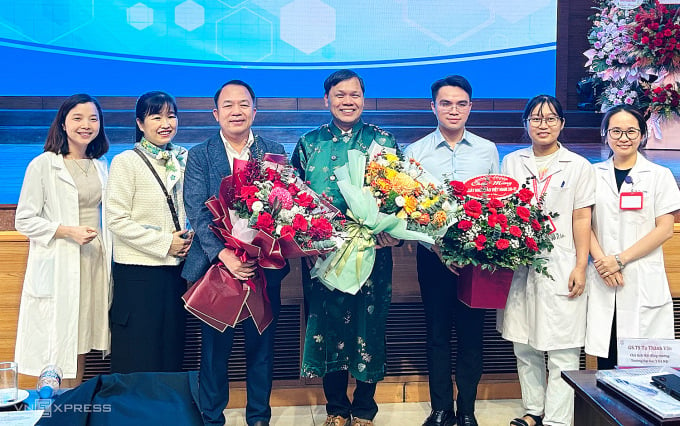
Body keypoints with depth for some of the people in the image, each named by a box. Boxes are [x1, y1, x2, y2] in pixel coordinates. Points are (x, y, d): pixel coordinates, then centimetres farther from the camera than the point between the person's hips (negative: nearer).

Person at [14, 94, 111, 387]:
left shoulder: (101, 165, 13)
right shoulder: (43, 165, -5)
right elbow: (24, 221, -7)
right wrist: (69, 231, -17)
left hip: (94, 263, 5)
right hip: (57, 266, -5)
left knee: (80, 344, 10)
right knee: (56, 345, -3)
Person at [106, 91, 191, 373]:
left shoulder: (184, 159, 9)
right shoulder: (126, 162, -7)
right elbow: (117, 220, -13)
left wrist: (190, 238, -2)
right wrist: (164, 243, -14)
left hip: (175, 268, 5)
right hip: (138, 270, -5)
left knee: (171, 352, 13)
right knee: (138, 356, 2)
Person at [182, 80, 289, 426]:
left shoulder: (274, 152, 7)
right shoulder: (199, 155, 3)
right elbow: (196, 211, -7)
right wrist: (224, 254, -21)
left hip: (264, 266, 1)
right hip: (215, 265, -1)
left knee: (261, 345, 10)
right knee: (214, 348, 7)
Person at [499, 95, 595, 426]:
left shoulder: (578, 166, 3)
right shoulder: (511, 162, 10)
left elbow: (582, 219, 0)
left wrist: (580, 267, -6)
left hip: (561, 268, -3)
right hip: (519, 265, 3)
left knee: (562, 352, -3)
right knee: (523, 346, 10)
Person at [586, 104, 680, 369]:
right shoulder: (594, 175, 10)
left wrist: (620, 259, -10)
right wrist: (601, 260, -11)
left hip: (644, 280, -1)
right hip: (602, 279, 2)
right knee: (606, 362, 2)